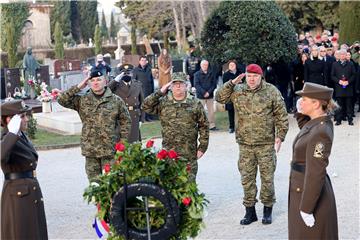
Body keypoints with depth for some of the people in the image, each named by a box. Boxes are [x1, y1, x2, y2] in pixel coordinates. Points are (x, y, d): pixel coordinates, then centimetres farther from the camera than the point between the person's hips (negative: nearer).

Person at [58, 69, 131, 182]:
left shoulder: (116, 100, 3)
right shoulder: (82, 101, 6)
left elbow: (125, 121, 7)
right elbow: (62, 100, -2)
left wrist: (122, 141, 0)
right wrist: (78, 87, -4)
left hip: (110, 150, -2)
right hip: (90, 150, 2)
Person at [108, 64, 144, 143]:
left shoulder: (138, 85, 10)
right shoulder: (116, 85, 2)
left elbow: (142, 102, 12)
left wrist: (141, 119, 7)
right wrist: (116, 80, -16)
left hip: (134, 118, 2)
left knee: (134, 141, 6)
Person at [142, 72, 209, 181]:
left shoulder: (195, 103, 2)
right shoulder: (163, 102, 4)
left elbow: (204, 126, 5)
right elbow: (145, 106, -9)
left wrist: (202, 147, 1)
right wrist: (160, 92, -8)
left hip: (189, 153, 0)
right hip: (168, 152, 1)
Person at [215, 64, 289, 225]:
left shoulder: (271, 91, -3)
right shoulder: (238, 91, 4)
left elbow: (281, 116, -1)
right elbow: (219, 97, 2)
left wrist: (280, 136, -7)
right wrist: (232, 83, -7)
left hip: (266, 143, -2)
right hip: (245, 144, 3)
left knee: (267, 177, 6)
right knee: (247, 178, 8)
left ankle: (267, 210, 20)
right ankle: (250, 210, 20)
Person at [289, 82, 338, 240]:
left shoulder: (320, 132, -26)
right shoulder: (320, 121, 1)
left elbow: (315, 173, -26)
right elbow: (307, 133, 25)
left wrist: (306, 208, -23)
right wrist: (301, 114, 7)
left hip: (312, 194, -9)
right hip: (304, 188, 9)